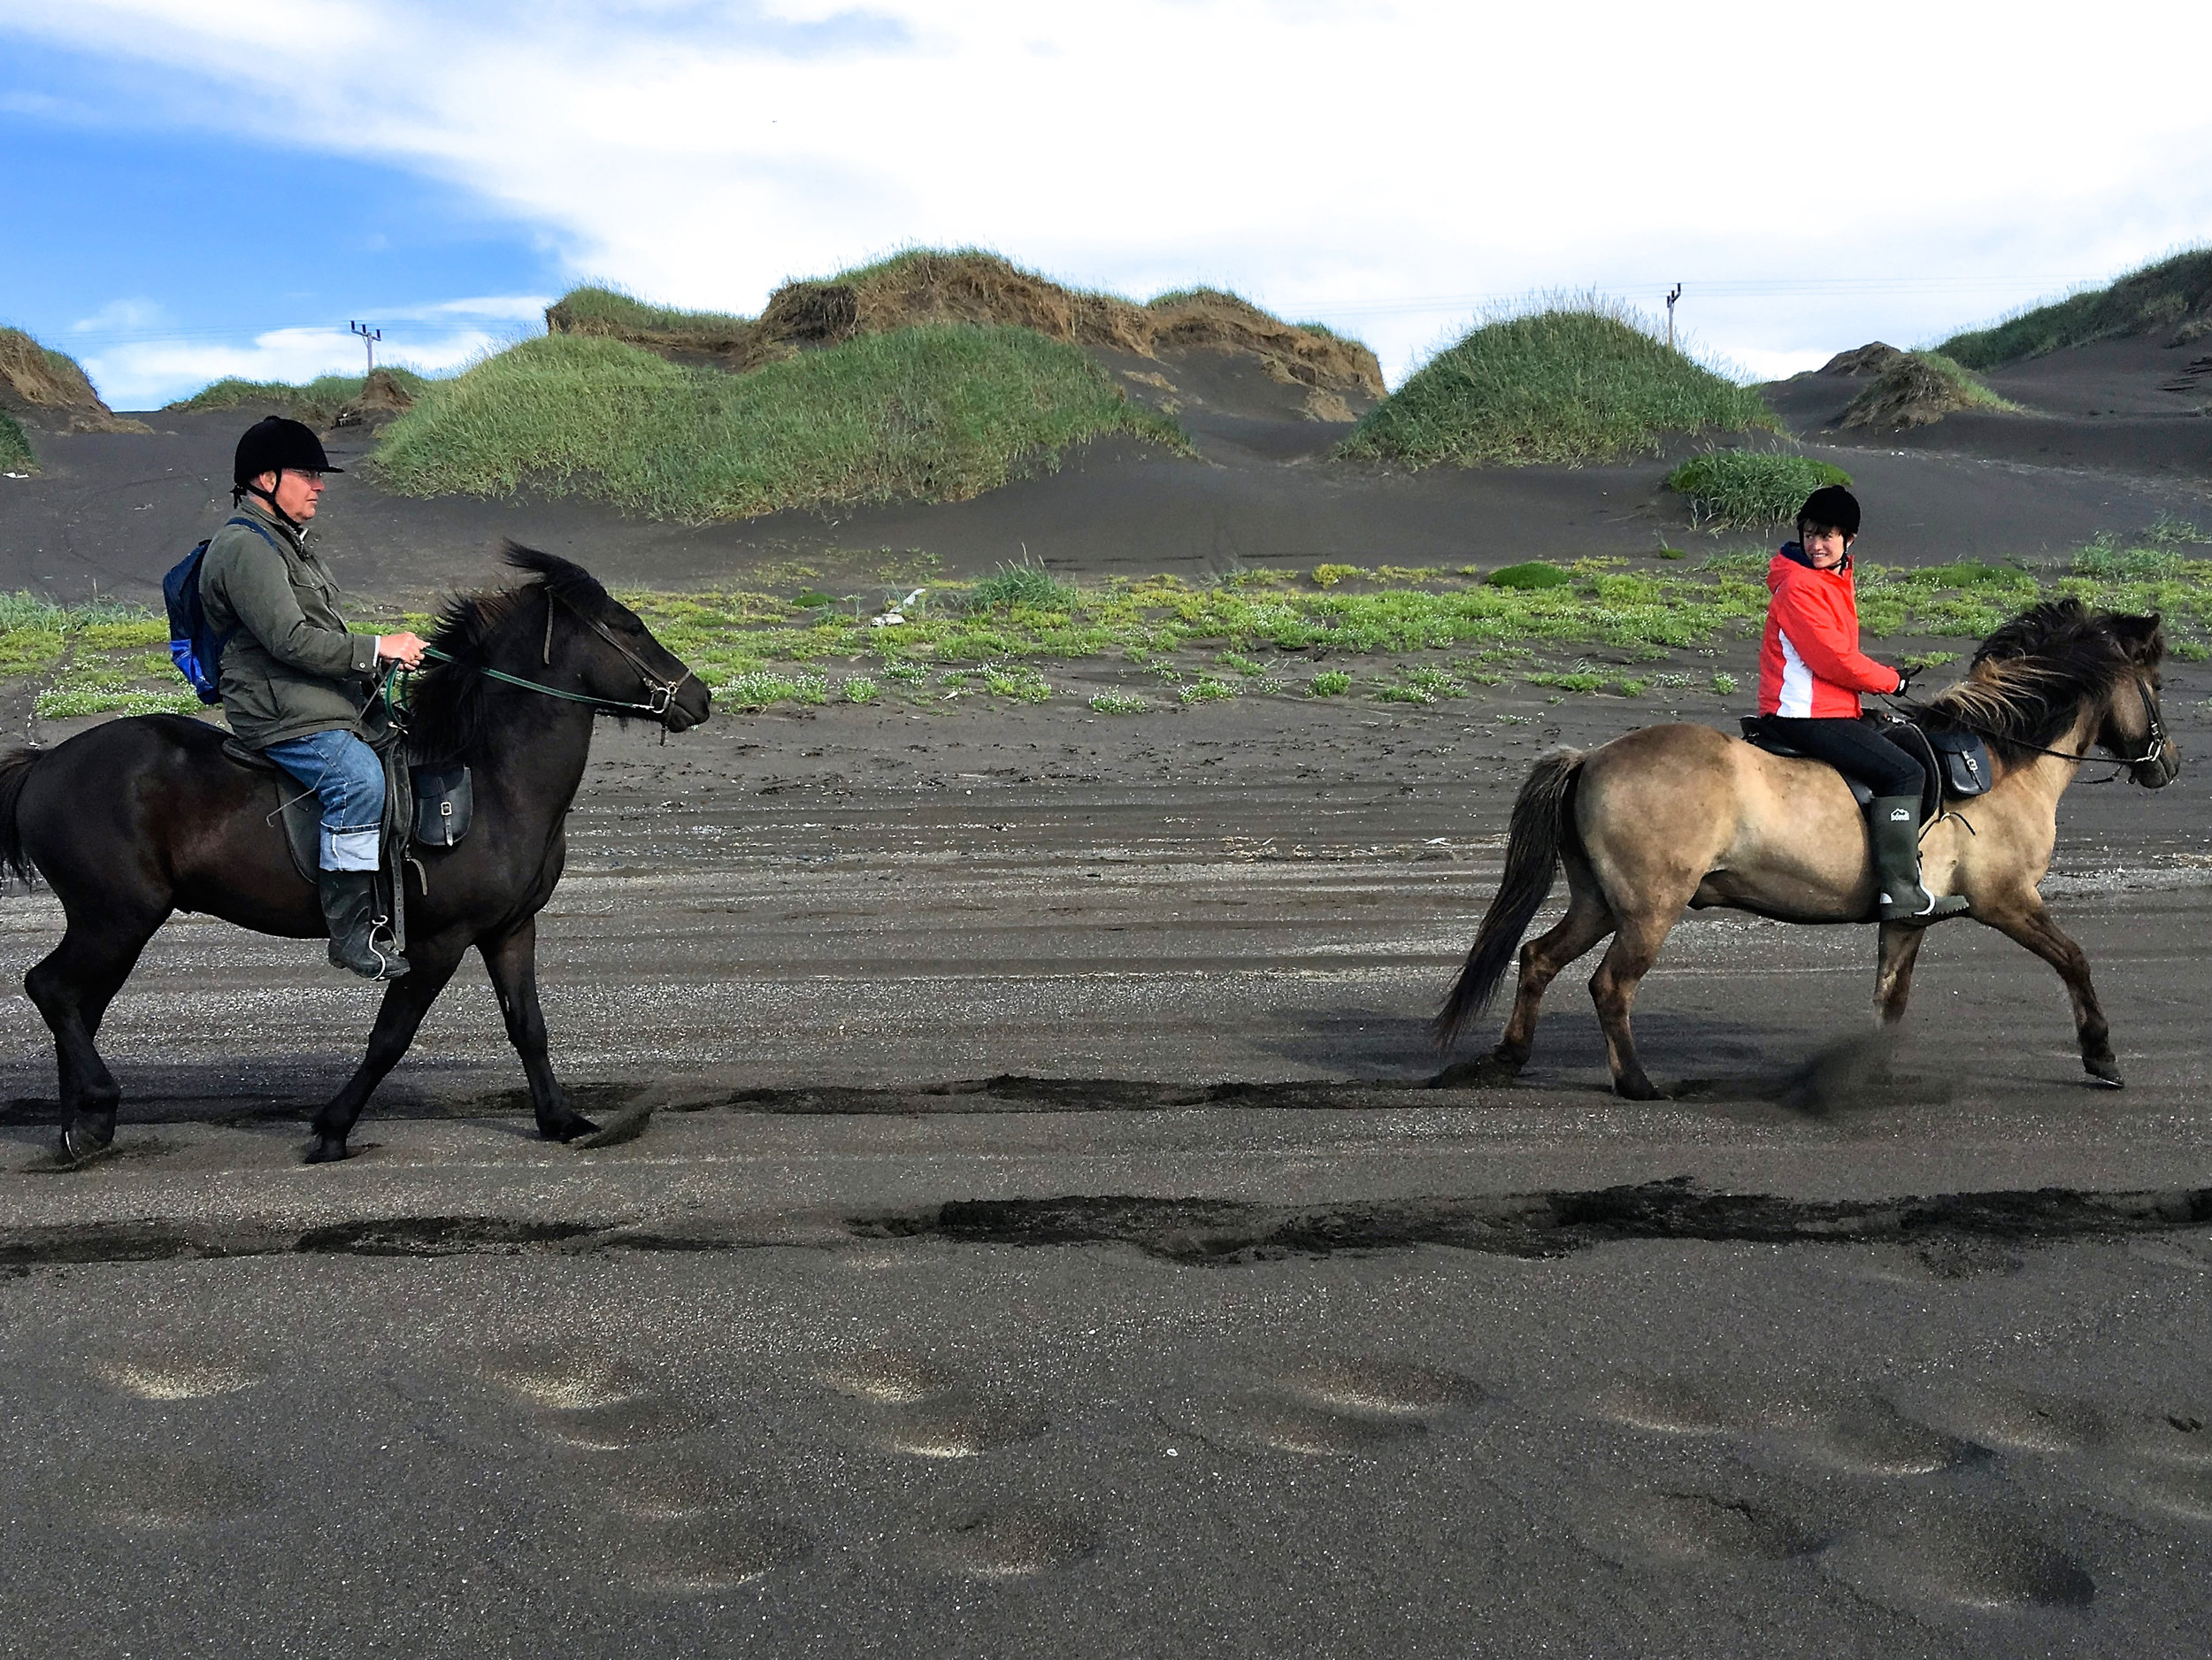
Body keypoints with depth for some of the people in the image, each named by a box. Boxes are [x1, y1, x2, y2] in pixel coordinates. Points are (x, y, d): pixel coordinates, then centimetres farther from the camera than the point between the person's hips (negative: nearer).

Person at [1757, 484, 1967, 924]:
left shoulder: (1836, 578, 15)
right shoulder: (1799, 586, -16)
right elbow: (1832, 658, -19)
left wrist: (1882, 679, 8)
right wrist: (1891, 681, -6)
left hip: (1833, 709, 11)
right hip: (1806, 716, -11)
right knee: (1904, 772, -16)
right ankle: (1898, 889, -18)